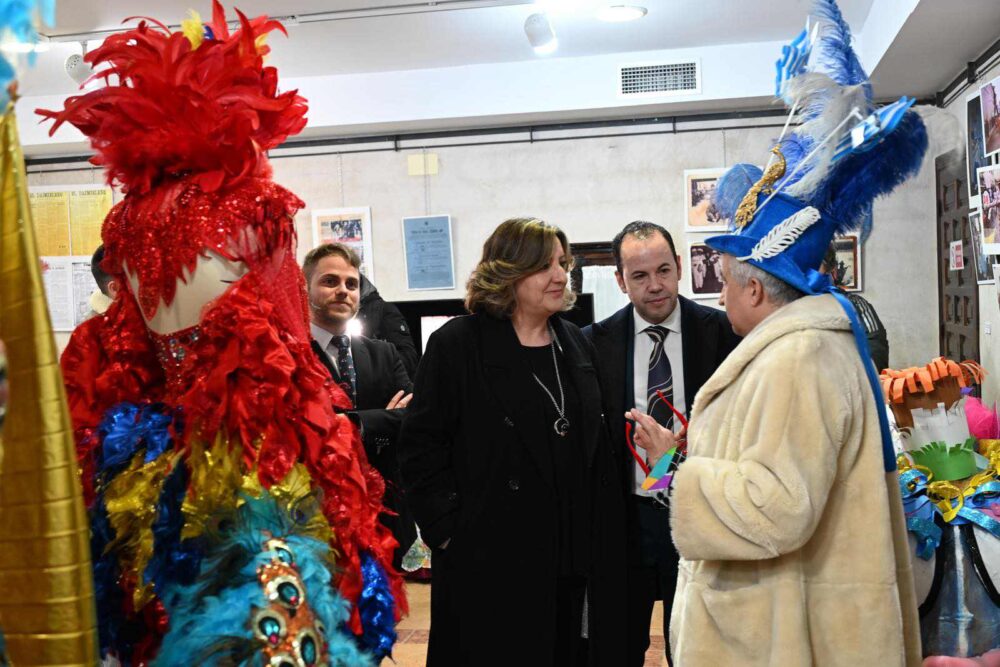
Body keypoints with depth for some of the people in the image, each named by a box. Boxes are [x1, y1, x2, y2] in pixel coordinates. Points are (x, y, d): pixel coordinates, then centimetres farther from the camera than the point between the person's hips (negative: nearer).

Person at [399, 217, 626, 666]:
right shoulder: (457, 345, -7)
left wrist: (604, 537, 10)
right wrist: (446, 529, -13)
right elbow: (422, 446, -8)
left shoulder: (574, 343, 11)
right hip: (490, 561, -5)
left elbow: (596, 447, 15)